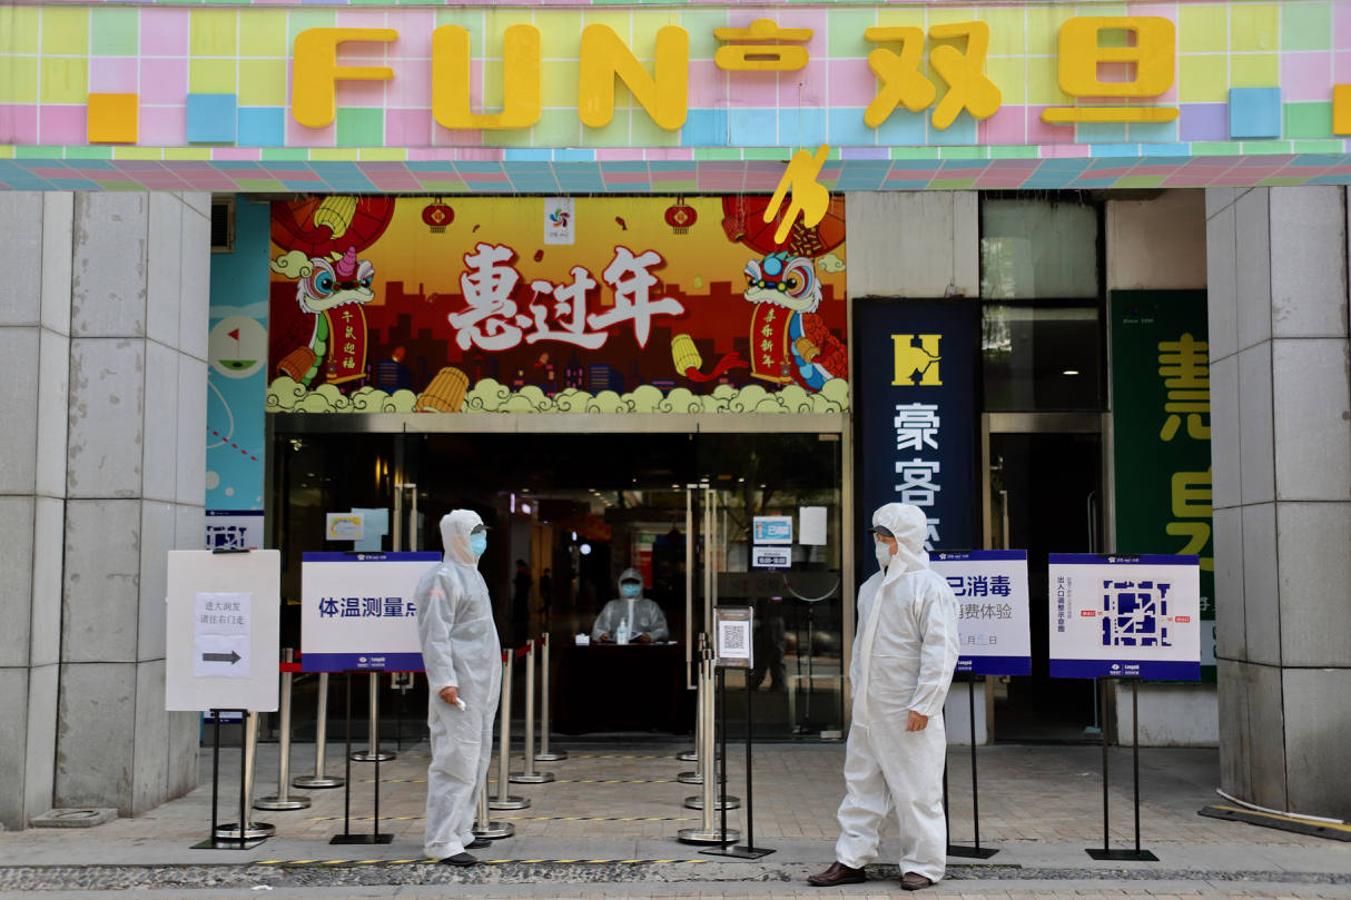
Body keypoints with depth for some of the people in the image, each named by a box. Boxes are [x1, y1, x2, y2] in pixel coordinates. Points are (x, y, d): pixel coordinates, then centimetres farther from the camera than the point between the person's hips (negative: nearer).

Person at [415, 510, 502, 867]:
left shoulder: (471, 573, 19)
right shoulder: (443, 577, -12)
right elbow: (435, 634, -18)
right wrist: (444, 680, -24)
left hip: (481, 686, 10)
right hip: (459, 685, -10)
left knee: (476, 760, 14)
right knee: (456, 760, -10)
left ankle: (459, 831, 22)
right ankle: (442, 842, -7)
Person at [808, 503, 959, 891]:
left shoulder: (929, 587, -11)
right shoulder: (872, 587, 15)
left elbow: (940, 651, -16)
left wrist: (923, 704, -18)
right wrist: (858, 691, 19)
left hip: (908, 712, -8)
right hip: (868, 710, 8)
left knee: (916, 790, 1)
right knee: (861, 785, 11)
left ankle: (922, 865, 12)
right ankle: (851, 860, 18)